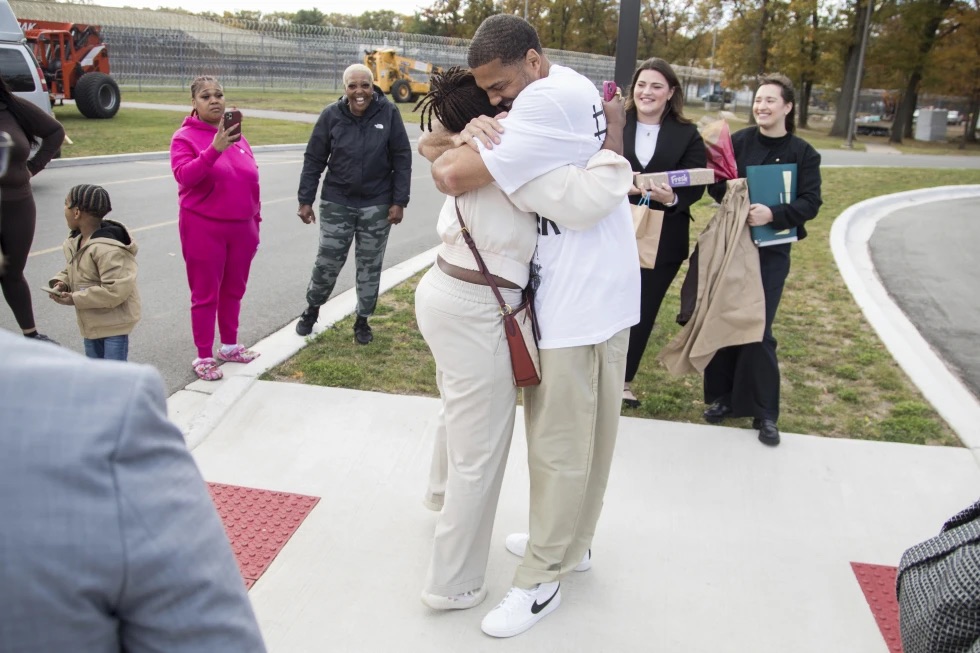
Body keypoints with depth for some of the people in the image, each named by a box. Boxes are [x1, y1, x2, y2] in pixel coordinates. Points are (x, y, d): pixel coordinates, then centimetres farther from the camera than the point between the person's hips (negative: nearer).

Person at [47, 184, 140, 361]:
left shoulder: (107, 249, -28)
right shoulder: (74, 242, 4)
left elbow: (116, 290, -32)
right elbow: (71, 271, 20)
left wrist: (75, 299, -27)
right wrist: (61, 283, -4)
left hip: (114, 322, -9)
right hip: (92, 321, 10)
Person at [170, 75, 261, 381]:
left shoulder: (236, 134, 9)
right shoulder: (185, 137, -7)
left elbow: (251, 178, 14)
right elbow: (183, 175, -23)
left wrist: (256, 219, 14)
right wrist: (214, 149, -34)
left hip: (242, 227, 5)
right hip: (204, 229, -5)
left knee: (234, 290, 16)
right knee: (206, 294, 3)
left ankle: (229, 345, 33)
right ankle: (204, 357, 14)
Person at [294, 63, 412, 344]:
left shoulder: (388, 113, -9)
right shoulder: (331, 115, -7)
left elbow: (402, 159, -5)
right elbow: (313, 160, -1)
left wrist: (399, 201, -8)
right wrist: (305, 200, -2)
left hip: (377, 204, 0)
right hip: (337, 202, 0)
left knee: (370, 266, 9)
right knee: (327, 262, 6)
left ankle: (362, 320, 26)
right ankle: (312, 309, 31)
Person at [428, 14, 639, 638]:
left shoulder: (548, 100, -22)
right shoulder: (572, 89, 10)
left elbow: (453, 175, -26)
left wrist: (462, 147, -3)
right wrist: (480, 132, -11)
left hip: (581, 299, -10)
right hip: (596, 288, 10)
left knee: (559, 443, 1)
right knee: (587, 432, 21)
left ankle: (541, 581, 16)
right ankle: (570, 540, 38)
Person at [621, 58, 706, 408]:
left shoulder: (687, 135, 3)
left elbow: (696, 184, -3)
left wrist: (672, 198, -22)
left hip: (662, 239, 1)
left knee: (643, 311, 10)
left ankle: (623, 380, 26)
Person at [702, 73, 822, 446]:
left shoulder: (803, 153, 0)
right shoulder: (738, 141, 3)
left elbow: (811, 203, -7)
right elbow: (715, 184, 0)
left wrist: (772, 214, -23)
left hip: (771, 252, -2)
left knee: (758, 330, -2)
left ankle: (764, 412, 11)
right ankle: (722, 396, 22)